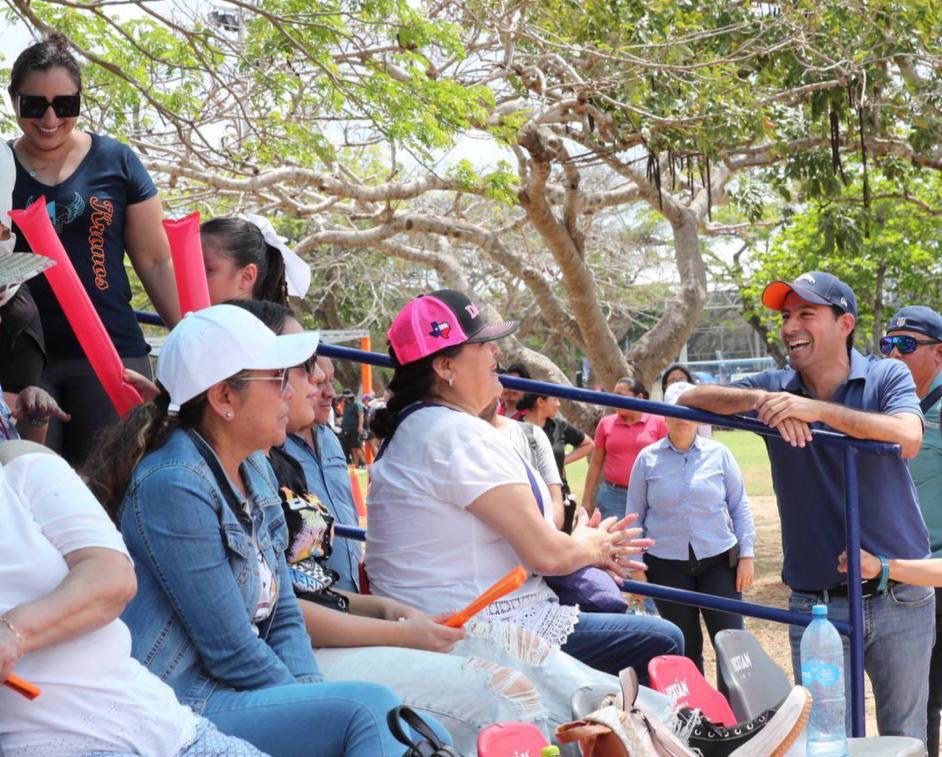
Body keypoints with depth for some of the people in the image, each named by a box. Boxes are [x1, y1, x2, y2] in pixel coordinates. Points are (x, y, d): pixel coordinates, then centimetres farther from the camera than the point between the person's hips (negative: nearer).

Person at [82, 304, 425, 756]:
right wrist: (313, 705, -7)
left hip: (225, 693, 8)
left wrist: (311, 694, -4)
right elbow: (232, 651, -16)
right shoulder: (174, 485, -16)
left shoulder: (255, 470, 12)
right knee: (371, 709, -25)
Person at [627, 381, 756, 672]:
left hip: (719, 561, 0)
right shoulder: (647, 458, 2)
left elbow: (739, 506, 7)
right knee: (686, 648, 8)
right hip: (667, 566, 0)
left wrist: (747, 554, 0)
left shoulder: (718, 454, 2)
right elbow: (635, 516, 7)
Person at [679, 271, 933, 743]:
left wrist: (818, 409, -30)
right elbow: (690, 399, -9)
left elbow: (908, 439, -22)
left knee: (905, 737, 11)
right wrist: (760, 400, -26)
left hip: (901, 598, -1)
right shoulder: (776, 388, 2)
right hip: (816, 603, 1)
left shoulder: (887, 377, -3)